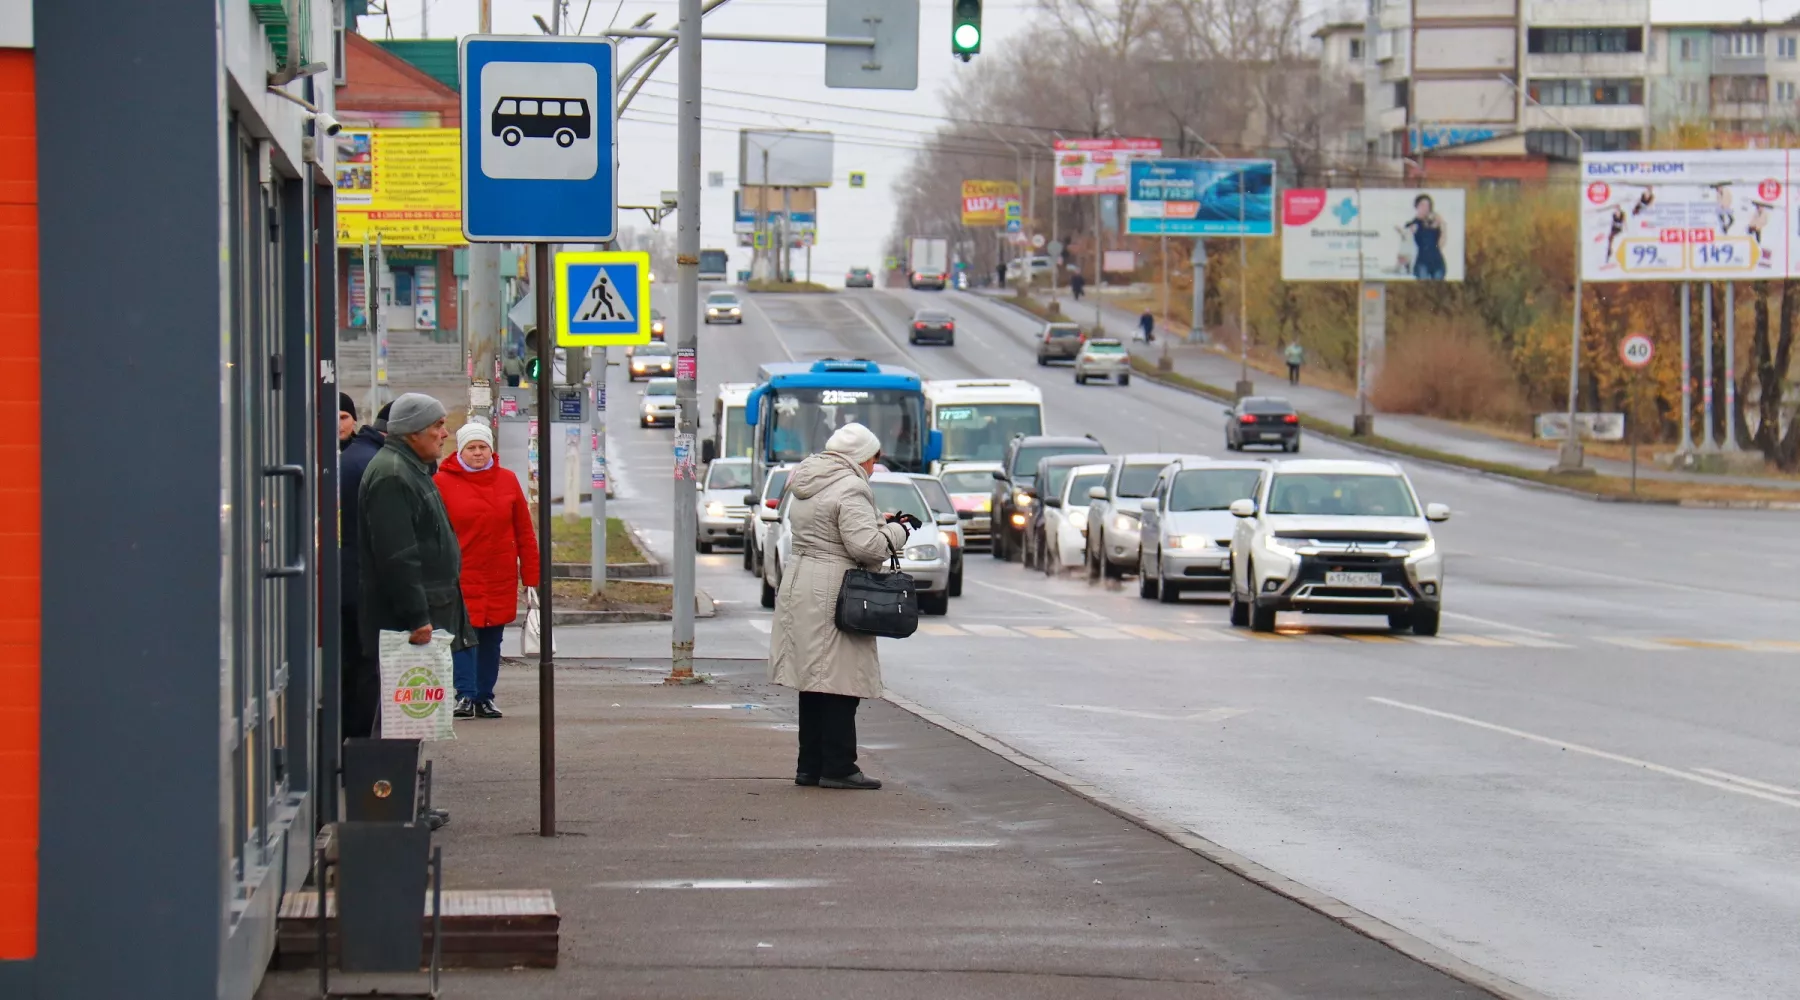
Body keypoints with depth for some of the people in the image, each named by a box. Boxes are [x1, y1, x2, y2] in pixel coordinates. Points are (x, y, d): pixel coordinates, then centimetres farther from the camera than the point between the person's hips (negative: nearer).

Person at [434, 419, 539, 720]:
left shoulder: (507, 480, 6)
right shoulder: (443, 482, -3)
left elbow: (524, 532, 8)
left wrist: (531, 577, 5)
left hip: (501, 578, 3)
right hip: (460, 577, -3)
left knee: (492, 639, 9)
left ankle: (484, 698, 17)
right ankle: (465, 695, -9)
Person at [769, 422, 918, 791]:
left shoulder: (806, 486, 16)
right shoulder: (849, 490, -14)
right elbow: (865, 545, -21)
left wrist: (880, 522, 14)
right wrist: (898, 530, -5)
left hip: (798, 589, 10)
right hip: (832, 594, -10)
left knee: (814, 681, 14)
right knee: (839, 682, -5)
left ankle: (810, 765, 18)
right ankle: (838, 767, -4)